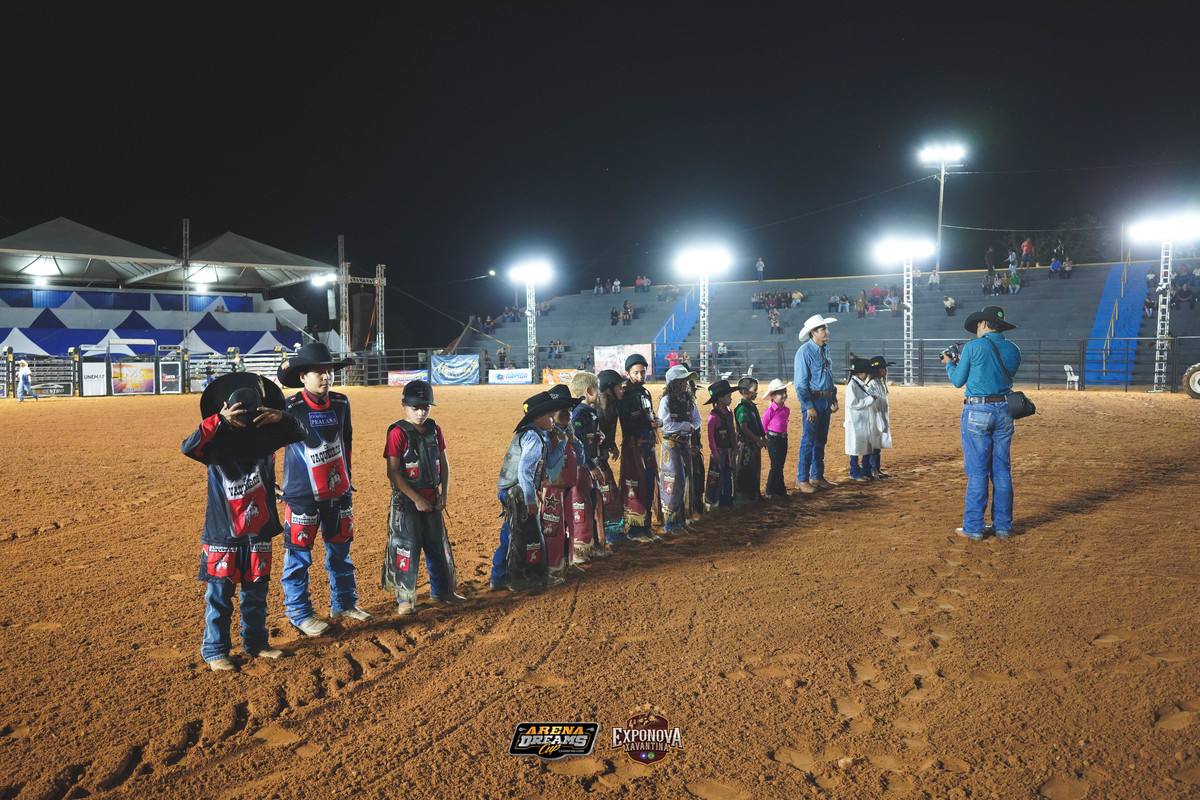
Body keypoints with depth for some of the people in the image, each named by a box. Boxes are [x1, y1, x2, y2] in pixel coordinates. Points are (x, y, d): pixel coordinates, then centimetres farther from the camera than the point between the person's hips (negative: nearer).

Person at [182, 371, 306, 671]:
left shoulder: (265, 437, -1)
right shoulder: (217, 443, -11)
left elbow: (299, 434, -2)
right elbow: (188, 447, -28)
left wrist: (282, 417, -22)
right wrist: (218, 420, -37)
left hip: (258, 532, 4)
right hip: (222, 534, -4)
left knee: (256, 590, 15)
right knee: (219, 593, 4)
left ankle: (256, 642, 29)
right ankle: (214, 650, 17)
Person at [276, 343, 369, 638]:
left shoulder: (341, 404, 2)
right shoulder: (290, 408, -13)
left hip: (337, 492, 5)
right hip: (302, 495, -5)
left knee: (340, 549, 17)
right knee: (299, 553, 3)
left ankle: (343, 602, 32)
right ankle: (299, 613, 18)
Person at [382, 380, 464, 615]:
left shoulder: (434, 430, 4)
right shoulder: (398, 433, -13)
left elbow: (443, 463, 12)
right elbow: (393, 472, -16)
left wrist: (443, 494, 2)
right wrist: (416, 499, -17)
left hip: (432, 499, 6)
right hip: (406, 501, -6)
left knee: (438, 545, 14)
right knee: (406, 548, 1)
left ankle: (441, 592, 30)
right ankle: (404, 599, 15)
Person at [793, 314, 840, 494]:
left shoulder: (824, 350, 13)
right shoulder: (805, 351, -13)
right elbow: (800, 383, -15)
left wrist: (834, 399, 14)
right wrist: (809, 407, -18)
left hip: (826, 401, 8)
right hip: (812, 400, -8)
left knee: (821, 441, 13)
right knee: (808, 441, -4)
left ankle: (817, 477, 23)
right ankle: (802, 479, 4)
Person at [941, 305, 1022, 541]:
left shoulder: (973, 347, -7)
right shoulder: (1013, 350, 7)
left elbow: (958, 380, 1)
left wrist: (949, 364, 22)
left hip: (977, 412, -4)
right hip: (1004, 412, 5)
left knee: (977, 471, -1)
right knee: (1002, 470, 10)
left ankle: (974, 527, 2)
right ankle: (1002, 526, 14)